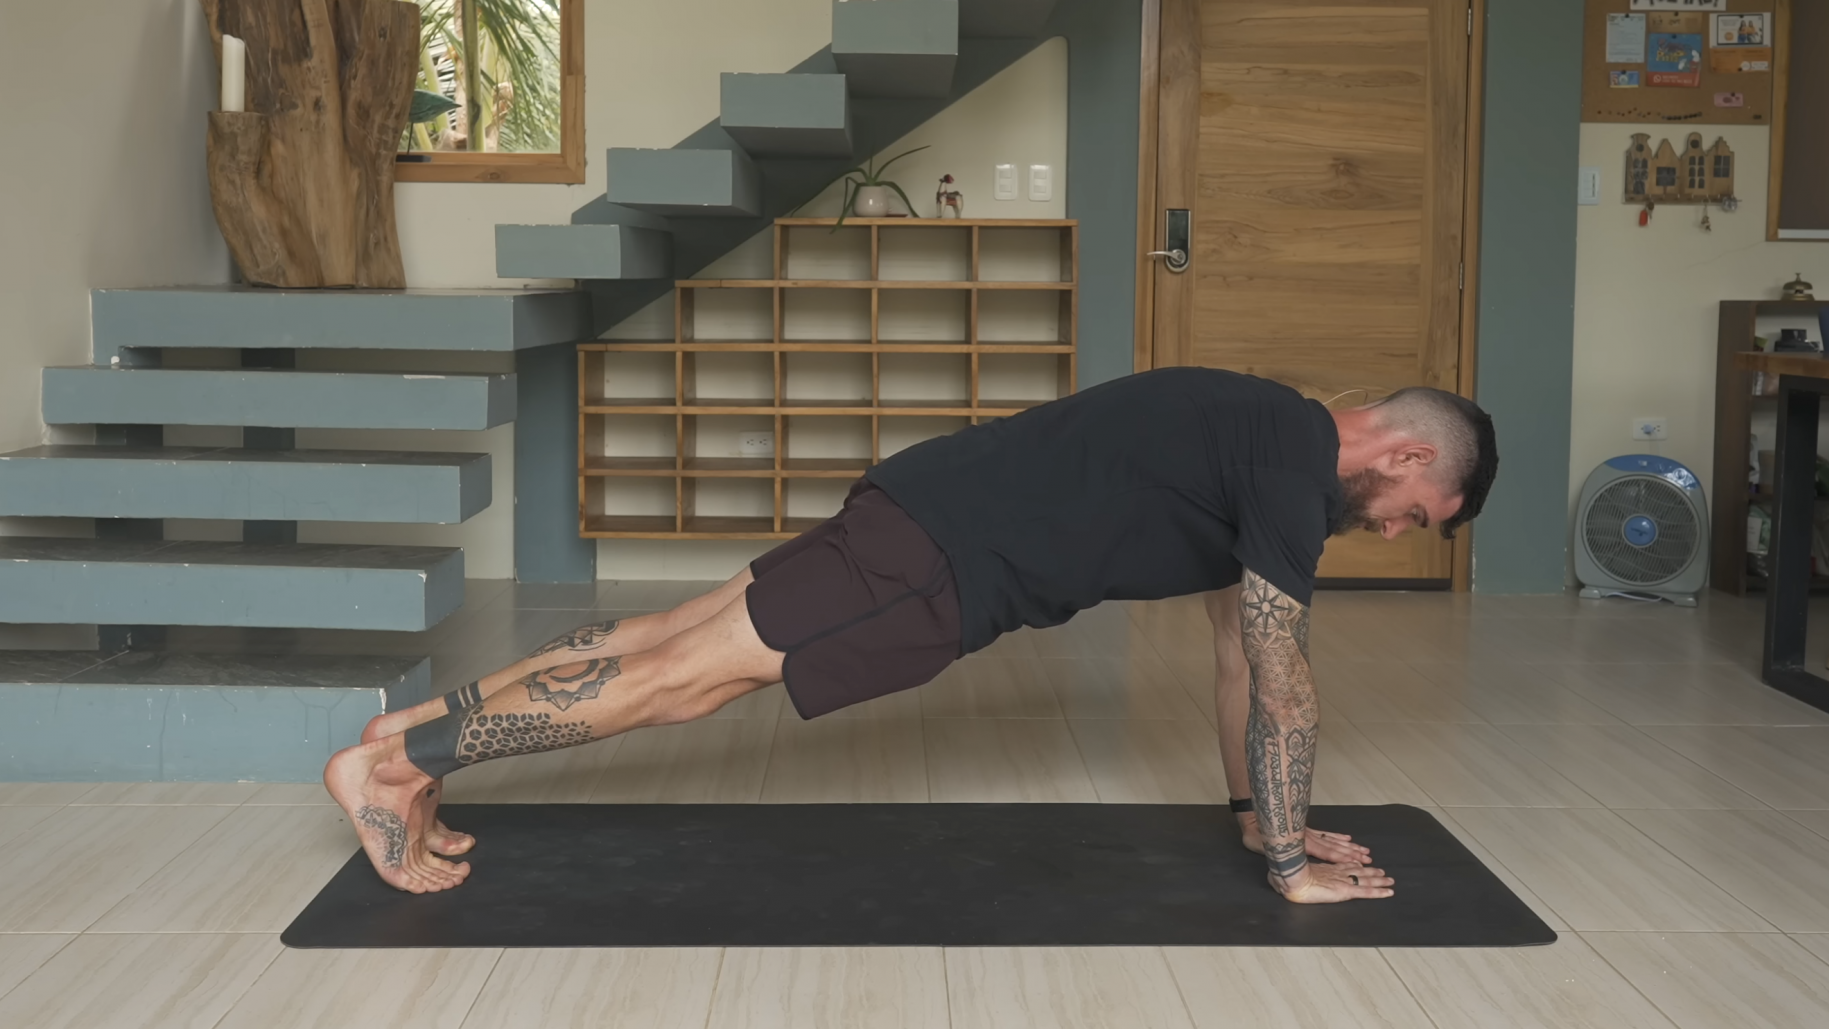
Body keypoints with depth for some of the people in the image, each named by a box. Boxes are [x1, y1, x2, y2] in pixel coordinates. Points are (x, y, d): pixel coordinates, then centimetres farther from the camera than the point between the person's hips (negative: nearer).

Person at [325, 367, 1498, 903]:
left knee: (683, 633, 10)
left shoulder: (1267, 445, 20)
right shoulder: (1299, 463, -10)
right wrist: (1293, 863, 0)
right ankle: (393, 758, -5)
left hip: (931, 521, 9)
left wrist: (1257, 811, 30)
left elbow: (1235, 647, 27)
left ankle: (413, 731, 14)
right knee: (682, 677, -9)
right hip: (940, 561, -9)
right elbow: (1283, 681, -10)